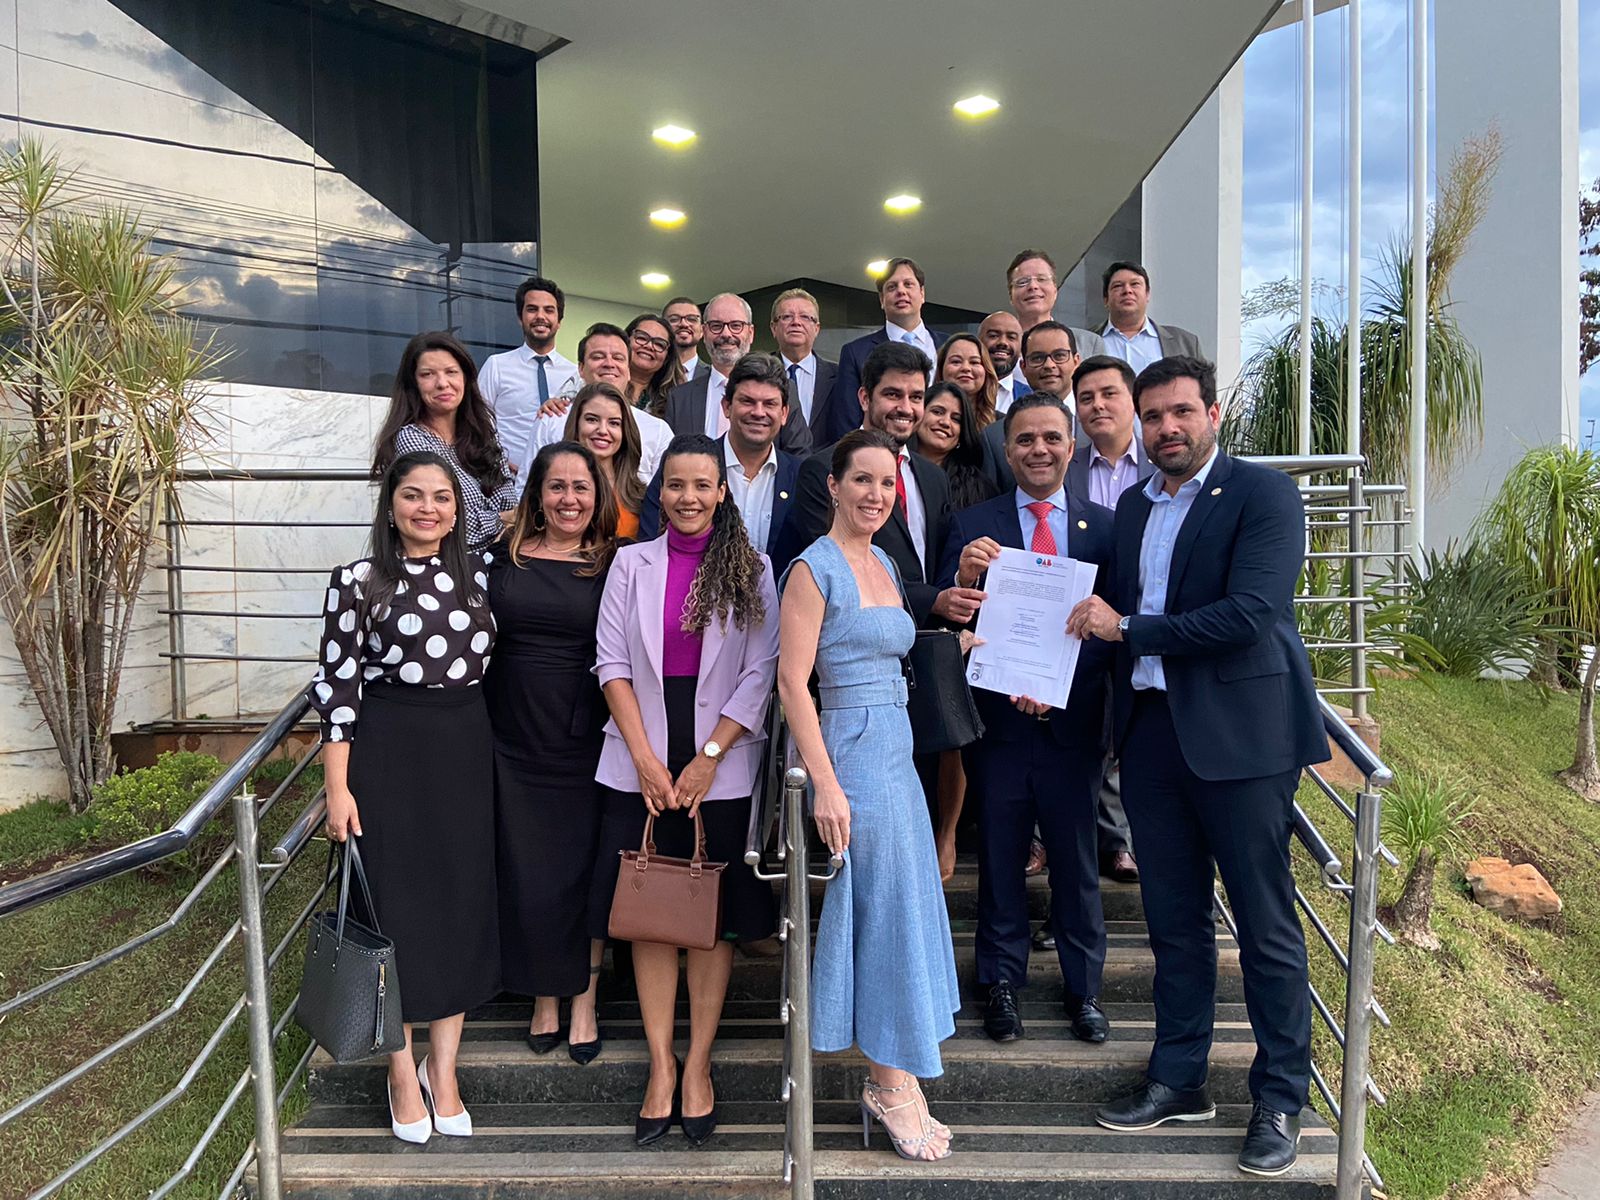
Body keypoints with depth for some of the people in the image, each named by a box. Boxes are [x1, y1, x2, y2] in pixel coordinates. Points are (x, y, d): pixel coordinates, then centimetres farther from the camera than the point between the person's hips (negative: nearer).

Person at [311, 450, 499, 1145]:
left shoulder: (478, 571, 7)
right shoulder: (357, 582, -4)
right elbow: (338, 686, -6)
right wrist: (338, 787, -10)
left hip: (467, 749, 4)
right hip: (390, 751, -4)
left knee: (464, 900, 6)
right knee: (397, 903, 3)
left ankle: (443, 1070, 21)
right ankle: (403, 1075, 20)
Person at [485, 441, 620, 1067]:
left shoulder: (615, 565, 0)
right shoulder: (505, 558, 4)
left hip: (584, 740, -1)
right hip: (514, 739, 2)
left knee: (584, 869, 6)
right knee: (526, 870, 8)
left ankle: (583, 1002, 23)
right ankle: (544, 998, 26)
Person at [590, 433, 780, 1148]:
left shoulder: (751, 569, 3)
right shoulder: (632, 564, 7)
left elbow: (760, 673, -3)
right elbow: (613, 663, 2)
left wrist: (708, 758, -9)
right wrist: (646, 758, -7)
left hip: (722, 767, -1)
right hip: (641, 767, 1)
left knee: (714, 916, 5)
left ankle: (697, 1066, 17)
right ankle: (661, 1067, 16)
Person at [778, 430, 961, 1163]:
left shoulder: (886, 564, 13)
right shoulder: (815, 567, -11)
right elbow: (792, 683, -16)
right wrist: (825, 786, -19)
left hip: (895, 754, 8)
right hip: (854, 757, -8)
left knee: (903, 913, 12)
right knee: (889, 915, 0)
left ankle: (888, 1080, 26)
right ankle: (893, 1084, 18)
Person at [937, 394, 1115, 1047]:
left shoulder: (1104, 528, 5)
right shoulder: (973, 526, 2)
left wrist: (1058, 686, -14)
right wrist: (962, 579, -26)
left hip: (1073, 718, 1)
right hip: (999, 718, 0)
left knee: (1076, 858, 11)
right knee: (1000, 858, 10)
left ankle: (1084, 988, 28)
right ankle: (1001, 985, 25)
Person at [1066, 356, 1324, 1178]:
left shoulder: (1264, 495, -6)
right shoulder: (1131, 506, 14)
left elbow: (1250, 612, -18)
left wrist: (1128, 629, -13)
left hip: (1239, 732, -6)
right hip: (1151, 730, 6)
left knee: (1265, 922, 4)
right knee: (1173, 917, 14)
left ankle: (1280, 1100, 19)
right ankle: (1178, 1079, 28)